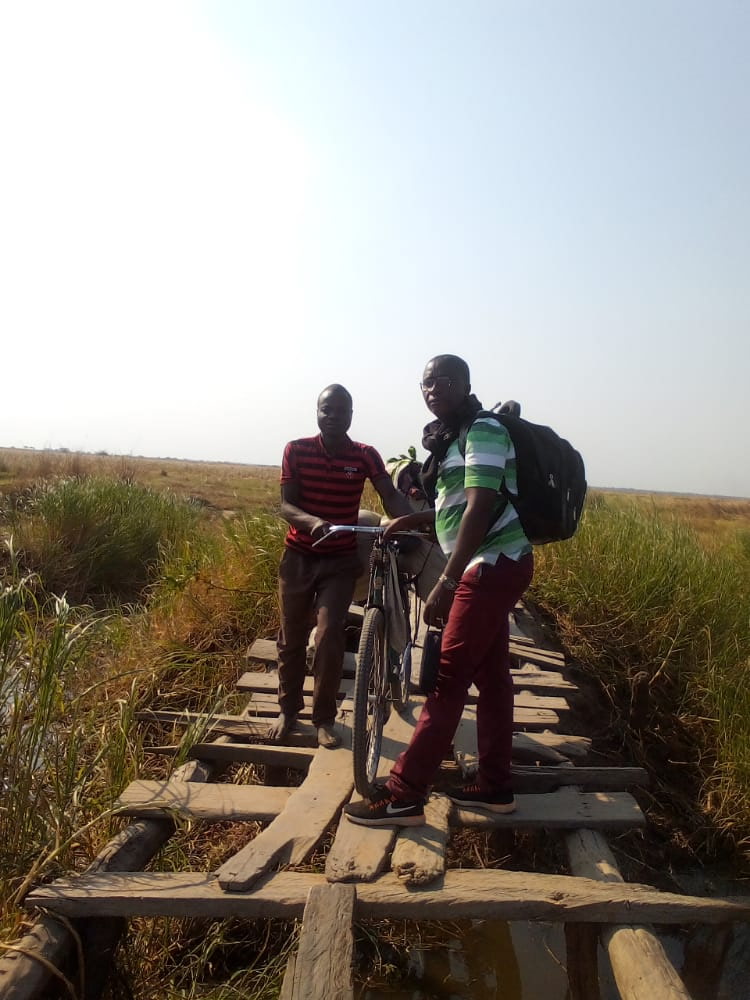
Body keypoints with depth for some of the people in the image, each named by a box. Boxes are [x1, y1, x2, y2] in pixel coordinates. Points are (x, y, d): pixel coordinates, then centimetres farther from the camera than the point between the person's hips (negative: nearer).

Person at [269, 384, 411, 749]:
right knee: (292, 637, 11)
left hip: (341, 560, -1)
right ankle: (288, 709, 31)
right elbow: (286, 505, -13)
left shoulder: (365, 455, -8)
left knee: (329, 636, -10)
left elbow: (390, 495, -18)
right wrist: (313, 522, -34)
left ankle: (324, 718, 10)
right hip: (298, 556, 1)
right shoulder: (296, 450, -8)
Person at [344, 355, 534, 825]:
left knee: (447, 680, -9)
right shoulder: (455, 436, 17)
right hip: (493, 566, 10)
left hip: (494, 566, -10)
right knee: (491, 676, 14)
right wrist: (408, 521, 9)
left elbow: (480, 509, -24)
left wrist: (445, 582, -26)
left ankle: (403, 797, -2)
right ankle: (495, 786, 25)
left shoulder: (483, 431, -14)